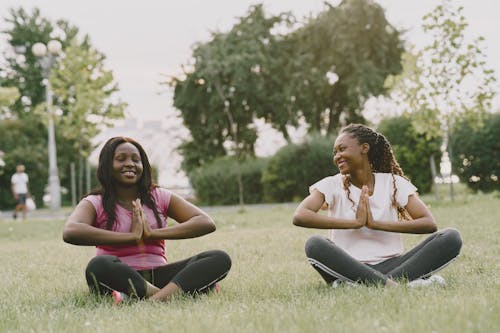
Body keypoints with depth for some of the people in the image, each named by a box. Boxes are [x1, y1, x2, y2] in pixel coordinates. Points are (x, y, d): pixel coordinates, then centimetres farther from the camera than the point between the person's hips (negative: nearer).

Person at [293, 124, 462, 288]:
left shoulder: (394, 183, 8)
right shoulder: (332, 185, 5)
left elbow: (430, 223, -4)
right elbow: (299, 216, -14)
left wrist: (375, 224, -13)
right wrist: (355, 222, -16)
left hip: (389, 265, 2)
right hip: (347, 268, -2)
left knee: (451, 238, -18)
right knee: (314, 245, -31)